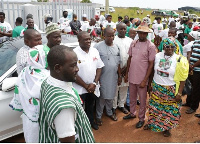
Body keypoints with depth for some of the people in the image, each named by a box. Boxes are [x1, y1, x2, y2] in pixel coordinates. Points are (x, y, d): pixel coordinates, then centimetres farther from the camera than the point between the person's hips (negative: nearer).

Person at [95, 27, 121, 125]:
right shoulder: (99, 47, -13)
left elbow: (118, 63, 11)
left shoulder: (116, 47, 5)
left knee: (110, 96, 18)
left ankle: (109, 112, 40)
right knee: (101, 97, 6)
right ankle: (98, 116, 24)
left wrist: (119, 76, 12)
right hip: (103, 77, -5)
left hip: (113, 77, 5)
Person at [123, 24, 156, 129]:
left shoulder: (151, 46, -12)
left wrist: (145, 80, -14)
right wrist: (126, 74, 11)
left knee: (142, 100, 11)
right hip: (132, 77, 5)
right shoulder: (133, 43, 2)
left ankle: (141, 118, 29)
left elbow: (151, 64, -11)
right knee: (132, 97, 21)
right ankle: (132, 113, 42)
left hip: (142, 78, -4)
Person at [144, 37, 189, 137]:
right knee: (154, 107, 15)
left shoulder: (179, 60, -12)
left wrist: (179, 93, -11)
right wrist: (150, 84, 9)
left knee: (169, 110, 10)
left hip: (170, 90, -2)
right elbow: (153, 71, 7)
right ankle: (151, 123, 38)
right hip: (156, 87, 3)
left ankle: (166, 128, 32)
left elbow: (182, 79, -10)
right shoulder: (157, 56, -3)